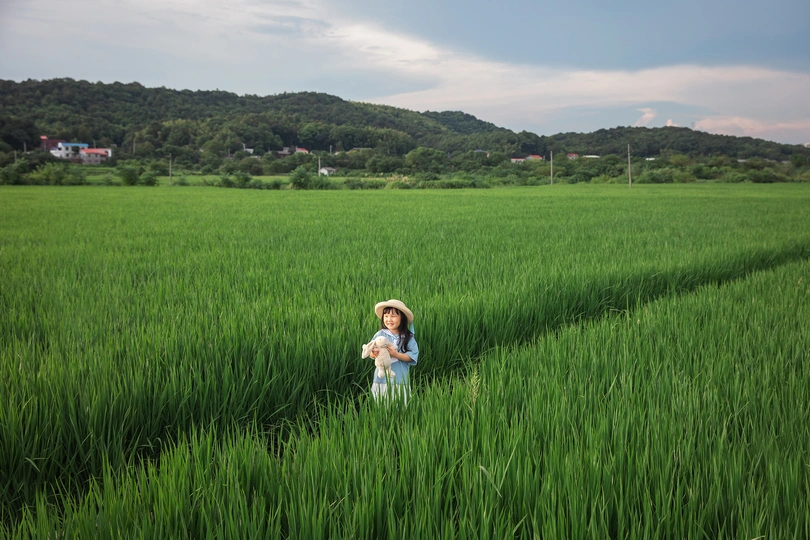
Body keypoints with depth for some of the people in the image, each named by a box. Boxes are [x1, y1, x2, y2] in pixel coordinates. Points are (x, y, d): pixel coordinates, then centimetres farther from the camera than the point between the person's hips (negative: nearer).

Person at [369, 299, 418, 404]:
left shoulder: (408, 338, 1)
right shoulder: (380, 335, 1)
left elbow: (412, 356, -6)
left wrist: (396, 355, -19)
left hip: (401, 379, 0)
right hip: (382, 379, 0)